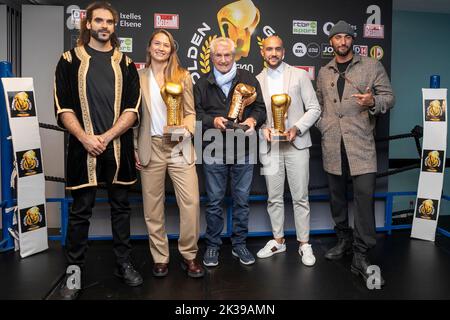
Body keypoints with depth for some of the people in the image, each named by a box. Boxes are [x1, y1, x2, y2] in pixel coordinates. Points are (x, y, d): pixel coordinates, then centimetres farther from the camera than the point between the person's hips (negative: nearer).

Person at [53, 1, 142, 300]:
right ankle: (74, 270, 19)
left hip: (118, 147, 2)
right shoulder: (70, 60, 6)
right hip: (84, 146, -1)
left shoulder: (125, 63, 9)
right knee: (81, 210, 5)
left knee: (121, 206, 10)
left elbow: (132, 109, 0)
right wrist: (86, 139, -14)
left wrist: (107, 136, -12)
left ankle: (124, 263, 24)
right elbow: (64, 108, -1)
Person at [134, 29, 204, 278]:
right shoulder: (139, 77, 8)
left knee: (191, 202, -6)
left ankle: (189, 256, 11)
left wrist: (185, 130, -13)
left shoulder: (182, 76, 9)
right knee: (153, 206, 6)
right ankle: (160, 258, 21)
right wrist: (133, 149, 4)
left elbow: (190, 112, 8)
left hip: (179, 147, 0)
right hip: (150, 148, 0)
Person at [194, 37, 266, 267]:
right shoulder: (202, 84, 9)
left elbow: (260, 108, 5)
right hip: (214, 151, 0)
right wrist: (213, 121, -17)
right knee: (214, 201, 8)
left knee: (242, 200, 9)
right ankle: (212, 245, 23)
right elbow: (195, 113, 3)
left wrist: (252, 120, -17)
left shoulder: (248, 80, 8)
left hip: (243, 151, 1)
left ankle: (239, 244, 25)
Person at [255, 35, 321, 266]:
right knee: (274, 198, 10)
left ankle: (304, 243, 15)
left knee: (300, 197, 2)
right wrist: (263, 127, -8)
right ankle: (278, 240, 25)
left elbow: (314, 108, 1)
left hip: (296, 144, -2)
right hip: (269, 146, 2)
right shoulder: (257, 80, 9)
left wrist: (297, 128, -13)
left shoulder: (299, 75, 3)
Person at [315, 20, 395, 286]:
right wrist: (323, 126, 6)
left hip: (361, 142, -3)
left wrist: (373, 101, -16)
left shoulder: (372, 66, 6)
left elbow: (389, 97, 5)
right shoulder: (324, 72, 15)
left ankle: (361, 256, -2)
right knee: (337, 194, 11)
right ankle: (344, 240, 28)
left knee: (365, 194, -10)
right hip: (332, 144, 4)